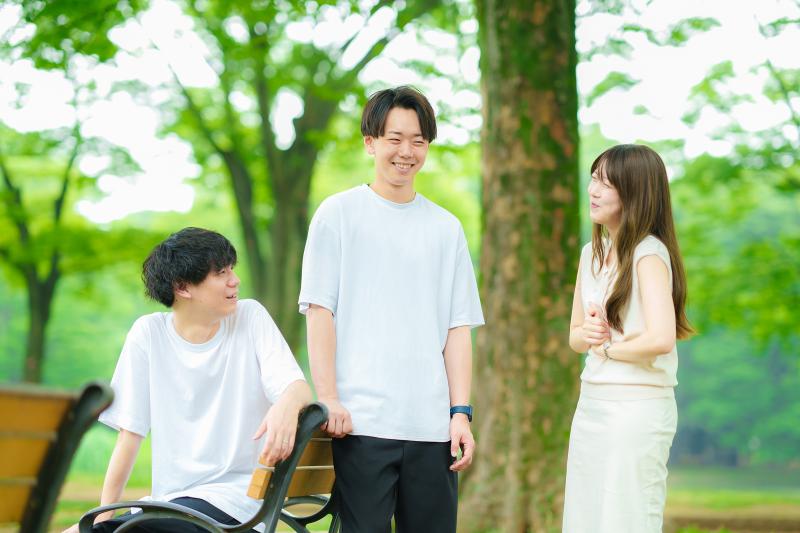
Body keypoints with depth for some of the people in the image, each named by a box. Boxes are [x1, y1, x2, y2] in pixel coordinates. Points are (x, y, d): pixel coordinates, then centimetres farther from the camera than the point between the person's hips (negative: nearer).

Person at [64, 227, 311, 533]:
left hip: (237, 494, -3)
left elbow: (298, 387, -9)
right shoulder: (149, 333, 2)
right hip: (171, 497, 3)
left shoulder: (251, 317, 1)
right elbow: (130, 434, 2)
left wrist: (287, 404, -34)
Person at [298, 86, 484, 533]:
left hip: (433, 424, 3)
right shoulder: (339, 213, 5)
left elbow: (459, 328, 11)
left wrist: (461, 411, 2)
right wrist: (328, 399, -8)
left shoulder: (446, 228, 13)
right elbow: (319, 311, 0)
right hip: (361, 421, -3)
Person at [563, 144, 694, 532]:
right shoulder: (592, 253, 11)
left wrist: (608, 347, -9)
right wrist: (588, 333, -6)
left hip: (637, 408, -8)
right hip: (591, 404, 8)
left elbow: (661, 339, -26)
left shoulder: (649, 253, -13)